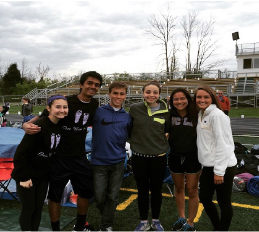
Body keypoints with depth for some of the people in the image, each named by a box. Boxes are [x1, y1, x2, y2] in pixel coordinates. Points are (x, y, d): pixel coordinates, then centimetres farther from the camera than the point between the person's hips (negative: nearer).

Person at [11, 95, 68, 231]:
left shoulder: (61, 126, -3)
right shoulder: (39, 126, -26)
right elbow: (21, 153, -24)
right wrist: (23, 177, -20)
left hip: (43, 175, 6)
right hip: (27, 176, -6)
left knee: (38, 209, 14)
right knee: (28, 209, 6)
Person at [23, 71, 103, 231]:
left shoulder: (95, 105, 2)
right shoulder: (66, 102, -15)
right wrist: (28, 125, -33)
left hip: (80, 157, 6)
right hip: (59, 157, -6)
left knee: (86, 191, 16)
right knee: (55, 195, 9)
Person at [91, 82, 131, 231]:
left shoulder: (127, 116, 5)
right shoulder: (98, 112, -4)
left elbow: (131, 136, 16)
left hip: (118, 162, 2)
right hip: (99, 161, -2)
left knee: (113, 196, 8)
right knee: (99, 197, 8)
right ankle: (107, 218, 37)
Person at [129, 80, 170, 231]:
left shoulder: (165, 111, -5)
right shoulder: (135, 108, -7)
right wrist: (137, 140, 4)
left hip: (159, 156, 1)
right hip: (139, 156, 0)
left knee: (156, 190, 15)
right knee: (142, 190, 13)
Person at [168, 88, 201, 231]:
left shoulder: (196, 116, -9)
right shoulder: (170, 115, -4)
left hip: (192, 157, -3)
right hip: (175, 157, 3)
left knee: (192, 191, 8)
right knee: (179, 188, 19)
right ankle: (181, 218, 39)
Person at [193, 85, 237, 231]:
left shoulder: (217, 115, -13)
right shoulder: (201, 115, 13)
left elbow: (223, 144, -19)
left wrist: (219, 171, -20)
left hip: (223, 167, -9)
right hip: (208, 166, 9)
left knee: (224, 203, 6)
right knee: (205, 199, 16)